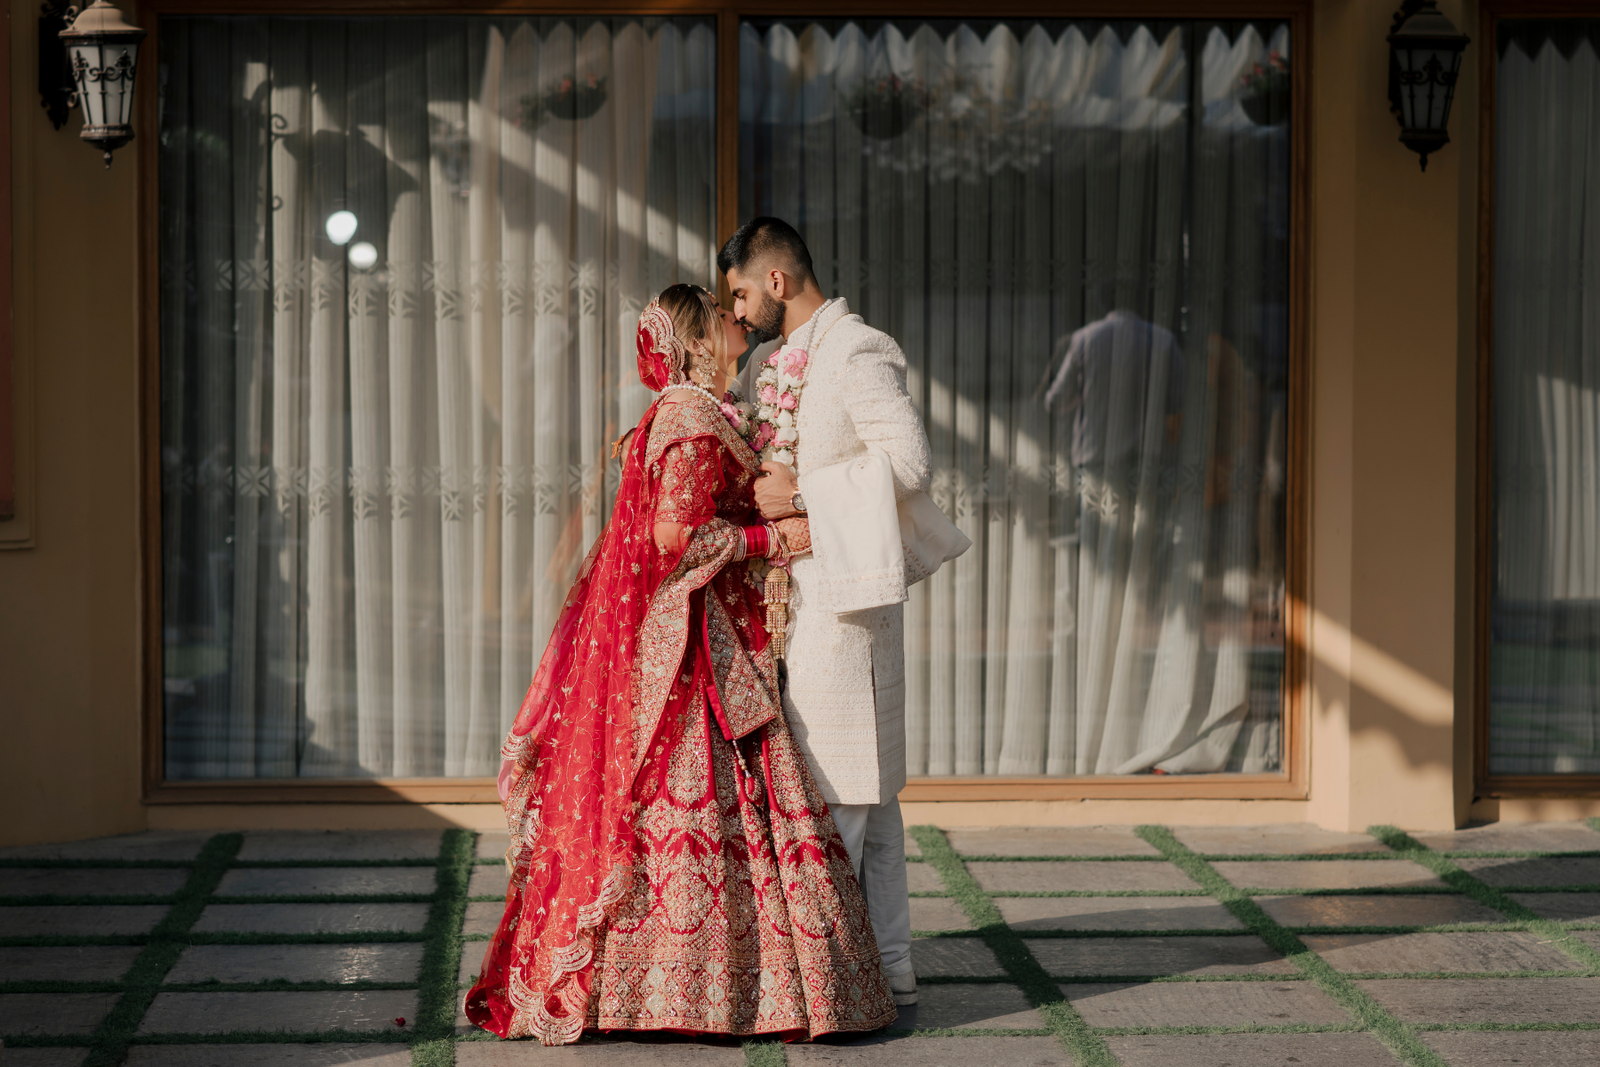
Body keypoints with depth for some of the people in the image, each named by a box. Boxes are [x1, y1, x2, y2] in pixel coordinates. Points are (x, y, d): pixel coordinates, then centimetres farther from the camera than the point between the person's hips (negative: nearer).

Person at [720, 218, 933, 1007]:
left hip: (843, 595, -10)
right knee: (867, 790, 12)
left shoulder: (858, 353, -12)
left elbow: (909, 463, -21)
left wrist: (801, 497, -18)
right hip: (802, 594, 10)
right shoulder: (784, 359, 17)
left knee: (834, 790, -7)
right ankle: (888, 965, 17)